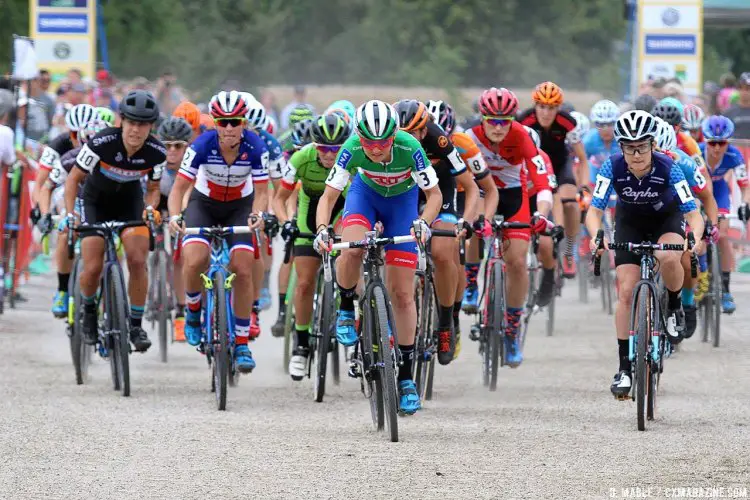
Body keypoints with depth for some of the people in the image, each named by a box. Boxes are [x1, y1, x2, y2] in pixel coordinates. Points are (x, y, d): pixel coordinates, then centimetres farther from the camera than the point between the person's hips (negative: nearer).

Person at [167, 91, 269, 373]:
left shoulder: (255, 148, -25)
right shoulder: (203, 146, -27)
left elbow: (261, 192, -19)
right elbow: (179, 188, -23)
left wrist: (257, 215, -40)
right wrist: (175, 216, -42)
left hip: (240, 207, 1)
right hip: (204, 203, -1)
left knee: (243, 270, -13)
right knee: (194, 261, -24)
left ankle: (242, 344, -1)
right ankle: (193, 312, 7)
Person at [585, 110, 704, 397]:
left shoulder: (668, 169, -31)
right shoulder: (613, 168, -27)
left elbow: (693, 213, -30)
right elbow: (594, 211, -27)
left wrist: (695, 238, -51)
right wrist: (597, 236, -48)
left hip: (667, 219, -2)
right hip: (630, 222, 2)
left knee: (668, 258, -35)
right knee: (627, 291, -10)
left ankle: (674, 309, -4)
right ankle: (624, 367, -2)